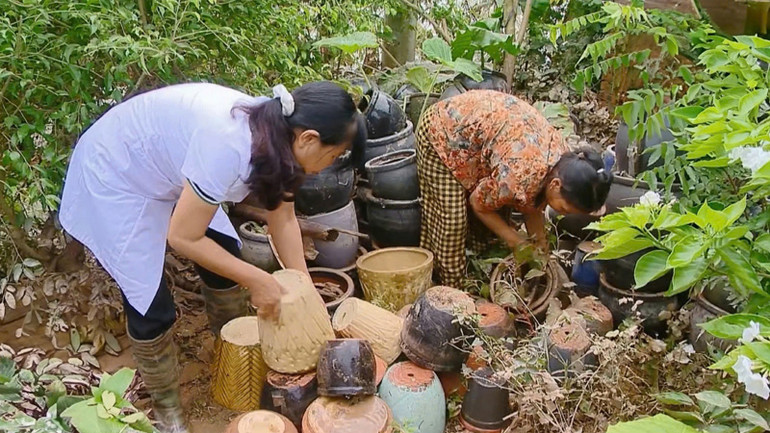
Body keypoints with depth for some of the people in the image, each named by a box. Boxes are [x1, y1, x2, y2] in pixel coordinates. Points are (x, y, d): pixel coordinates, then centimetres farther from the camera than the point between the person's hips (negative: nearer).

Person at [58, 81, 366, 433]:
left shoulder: (276, 132, -13)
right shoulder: (227, 145, -39)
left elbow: (283, 217, -1)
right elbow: (182, 237, -29)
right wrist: (256, 280, -21)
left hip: (163, 169, 8)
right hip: (113, 178, -8)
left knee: (227, 259, 9)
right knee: (151, 308, -6)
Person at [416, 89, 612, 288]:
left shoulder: (564, 162, -12)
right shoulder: (521, 174, -36)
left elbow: (533, 205, 4)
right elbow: (479, 204, -17)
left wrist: (539, 244, 0)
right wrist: (517, 243, -11)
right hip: (441, 131, -8)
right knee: (451, 220, -6)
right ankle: (451, 288, 8)